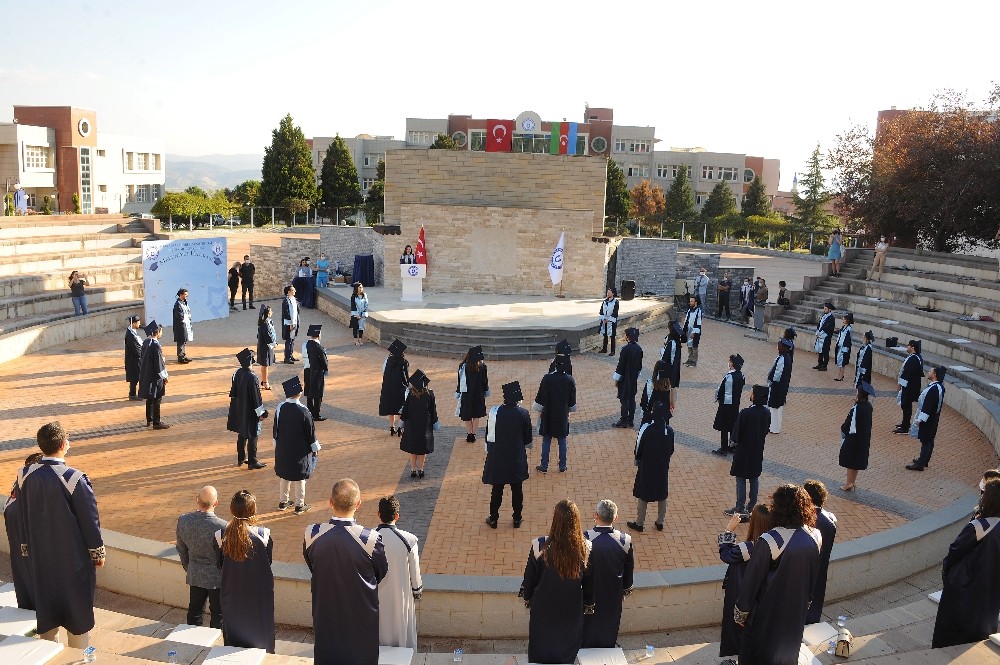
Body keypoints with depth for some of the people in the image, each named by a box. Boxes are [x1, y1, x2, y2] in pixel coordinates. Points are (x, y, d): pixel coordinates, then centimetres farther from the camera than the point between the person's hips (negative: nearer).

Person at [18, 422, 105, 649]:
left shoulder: (25, 476, -8)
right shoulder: (75, 479, -24)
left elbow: (22, 518, 5)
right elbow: (90, 520, -15)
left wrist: (27, 549, 19)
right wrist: (98, 552, -2)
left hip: (40, 556, 5)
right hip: (73, 557, -5)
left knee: (46, 603, 20)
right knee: (77, 605, 11)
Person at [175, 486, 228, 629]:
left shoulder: (183, 520, -15)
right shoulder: (222, 526, -29)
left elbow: (181, 550, 1)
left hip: (194, 575, 5)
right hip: (217, 577, -4)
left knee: (194, 610, 23)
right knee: (217, 613, 15)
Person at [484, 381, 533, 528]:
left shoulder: (494, 412, -13)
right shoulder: (524, 414, -14)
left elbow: (489, 434, -4)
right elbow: (528, 438, -3)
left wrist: (489, 451, 11)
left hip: (497, 457, 0)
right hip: (517, 459, 0)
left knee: (497, 489, 13)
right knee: (517, 490, 14)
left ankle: (493, 519, 23)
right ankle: (517, 519, 25)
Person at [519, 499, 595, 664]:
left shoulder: (540, 546, -28)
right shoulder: (586, 548, -22)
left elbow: (529, 578, -12)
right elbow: (589, 583, -7)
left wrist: (527, 598, 7)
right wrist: (588, 604, 11)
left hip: (544, 608, -1)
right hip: (572, 609, 1)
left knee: (542, 648, 25)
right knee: (568, 645, 27)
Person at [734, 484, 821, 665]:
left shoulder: (769, 541, -30)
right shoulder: (815, 536, -14)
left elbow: (752, 579, -20)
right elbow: (812, 576, 2)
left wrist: (740, 611, -7)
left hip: (768, 611, -5)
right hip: (797, 610, 5)